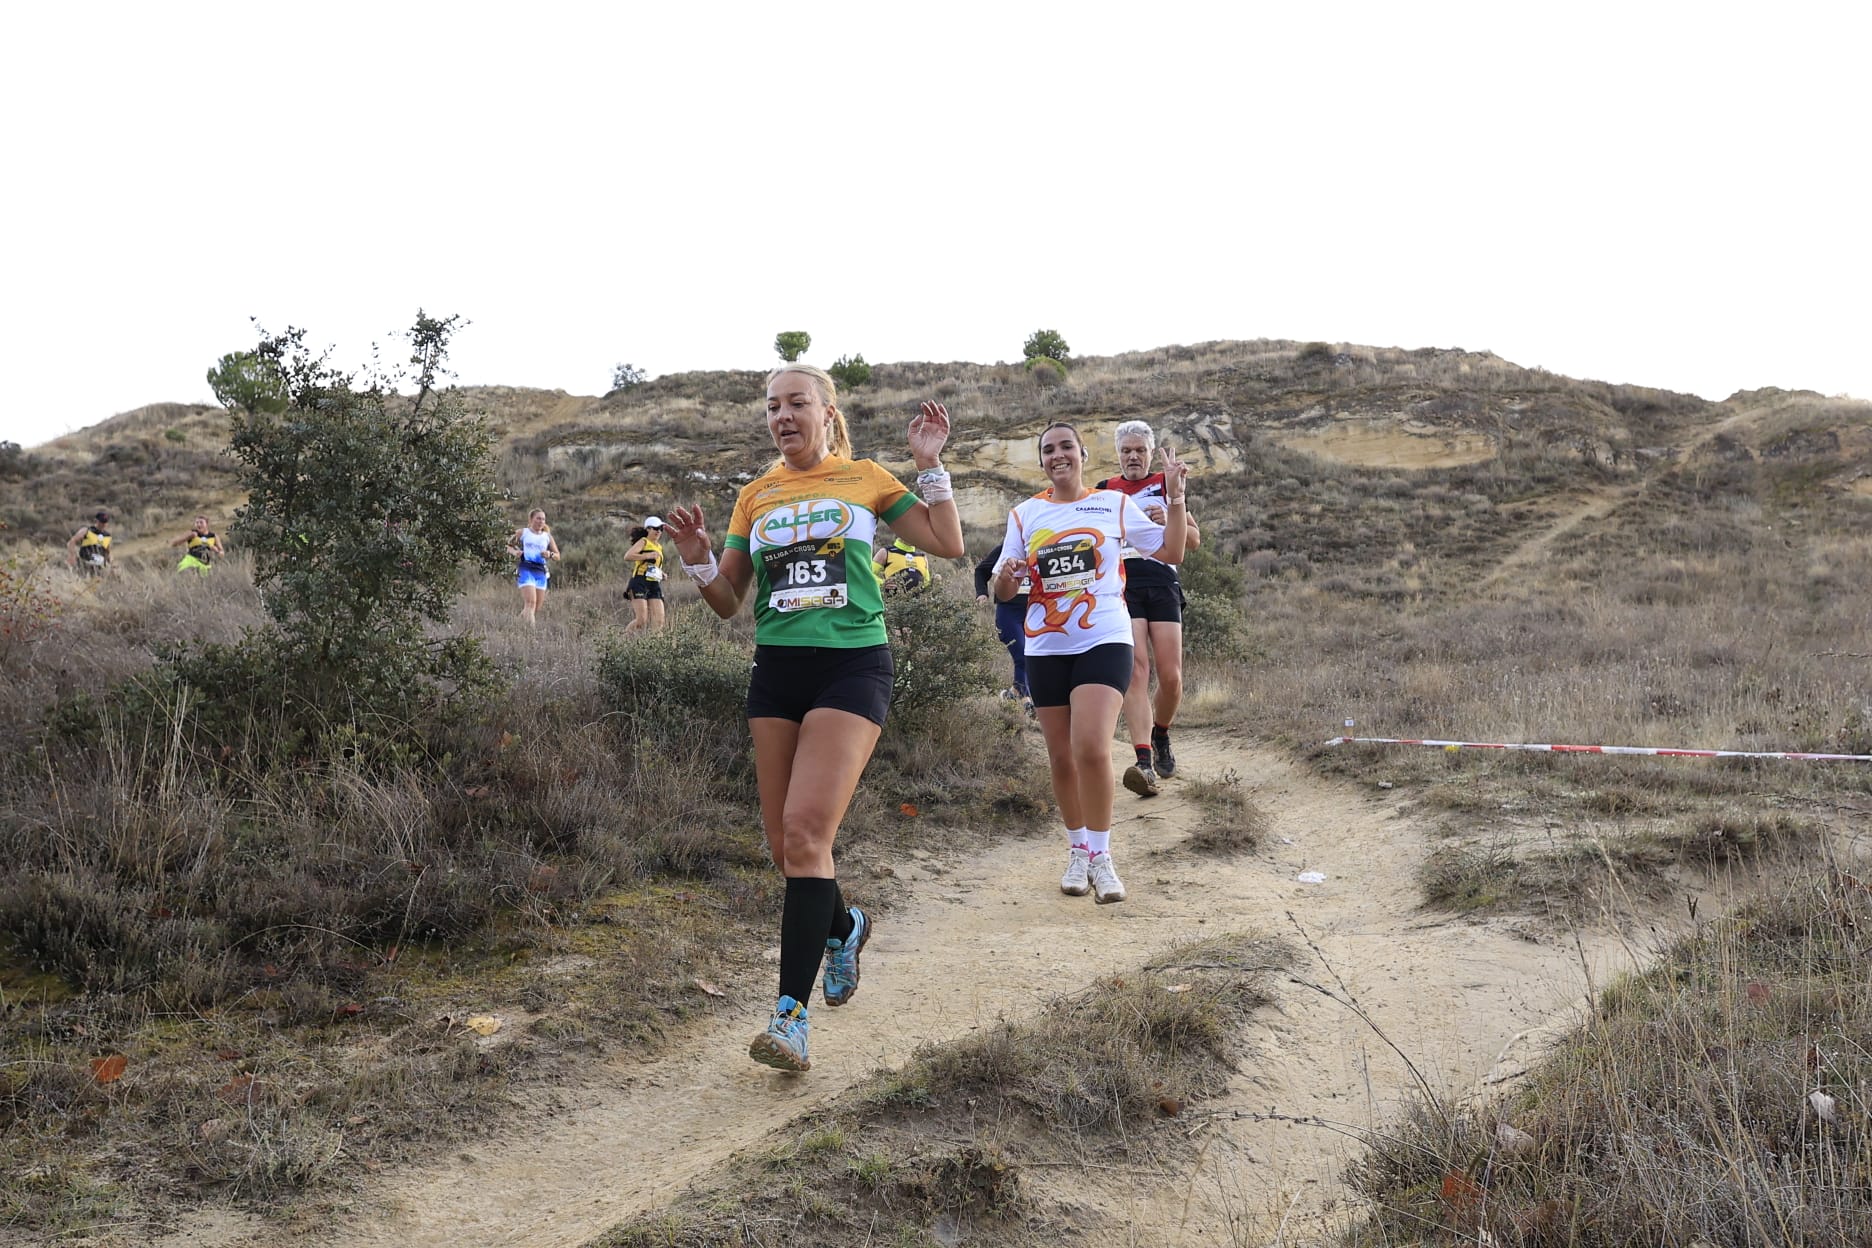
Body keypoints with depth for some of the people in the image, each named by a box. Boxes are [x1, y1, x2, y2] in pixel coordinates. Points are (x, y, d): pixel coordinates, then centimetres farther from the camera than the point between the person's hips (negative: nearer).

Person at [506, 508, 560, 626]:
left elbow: (557, 555, 18)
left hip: (541, 572, 4)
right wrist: (515, 552, -6)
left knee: (537, 608, 4)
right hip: (526, 570, -4)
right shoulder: (522, 533, 9)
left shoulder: (547, 536, 16)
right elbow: (508, 545, 15)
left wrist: (550, 554, -5)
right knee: (530, 603, -21)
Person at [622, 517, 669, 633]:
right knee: (641, 620, -15)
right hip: (640, 583, -7)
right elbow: (627, 557, -16)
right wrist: (648, 555, -21)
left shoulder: (659, 547, 22)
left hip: (655, 585, 7)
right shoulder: (643, 542, 0)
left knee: (659, 621, -6)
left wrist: (661, 574, 17)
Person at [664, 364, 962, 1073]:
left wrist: (930, 465, -1)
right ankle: (844, 928, 37)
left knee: (805, 831, -18)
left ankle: (791, 1014, -17)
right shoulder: (756, 497, 13)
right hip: (776, 669, 4)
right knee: (787, 847, 5)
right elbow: (728, 601, 14)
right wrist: (698, 562, -5)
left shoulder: (865, 479, 7)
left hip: (852, 666, -4)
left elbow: (948, 544, 6)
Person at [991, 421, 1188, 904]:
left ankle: (1100, 855, -7)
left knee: (1091, 749, -20)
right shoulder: (1024, 514, 9)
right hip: (1046, 648, 3)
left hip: (1104, 641, -3)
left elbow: (1171, 552, 6)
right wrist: (1004, 579, -14)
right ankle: (1077, 850, 26)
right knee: (1061, 758, 7)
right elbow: (1002, 591, 9)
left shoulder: (1114, 503, 5)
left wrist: (1174, 498, -4)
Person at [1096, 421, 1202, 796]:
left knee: (1171, 677, -6)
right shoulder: (1105, 490, 15)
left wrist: (1168, 520, -8)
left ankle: (1160, 737, 25)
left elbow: (1194, 540, 10)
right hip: (1123, 585, -1)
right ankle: (1144, 762, -26)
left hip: (1162, 584, 1)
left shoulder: (1165, 486, 13)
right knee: (1136, 669, -18)